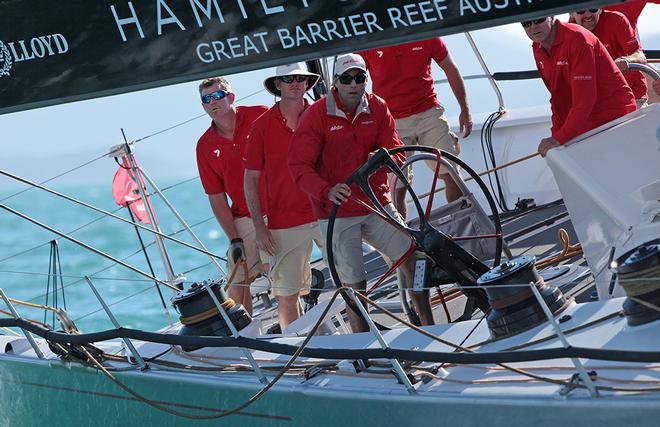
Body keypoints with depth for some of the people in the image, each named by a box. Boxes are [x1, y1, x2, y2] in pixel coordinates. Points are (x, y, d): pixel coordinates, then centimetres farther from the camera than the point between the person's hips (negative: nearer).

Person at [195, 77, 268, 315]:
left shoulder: (261, 117, -5)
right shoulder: (205, 146, 6)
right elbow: (216, 197, 7)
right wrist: (234, 239, -2)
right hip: (245, 220, 3)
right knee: (238, 281, -3)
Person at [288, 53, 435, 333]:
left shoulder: (378, 108, 1)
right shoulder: (316, 115, -10)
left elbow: (397, 153, 2)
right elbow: (299, 166, -13)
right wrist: (327, 190, -31)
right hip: (337, 214, -4)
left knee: (413, 262, 1)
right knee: (354, 286, -2)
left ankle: (429, 328, 17)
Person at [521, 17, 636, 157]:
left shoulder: (577, 39, -20)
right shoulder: (537, 48, 5)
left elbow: (584, 97, -27)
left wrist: (560, 138, -33)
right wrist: (556, 135, 3)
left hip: (614, 116, -7)